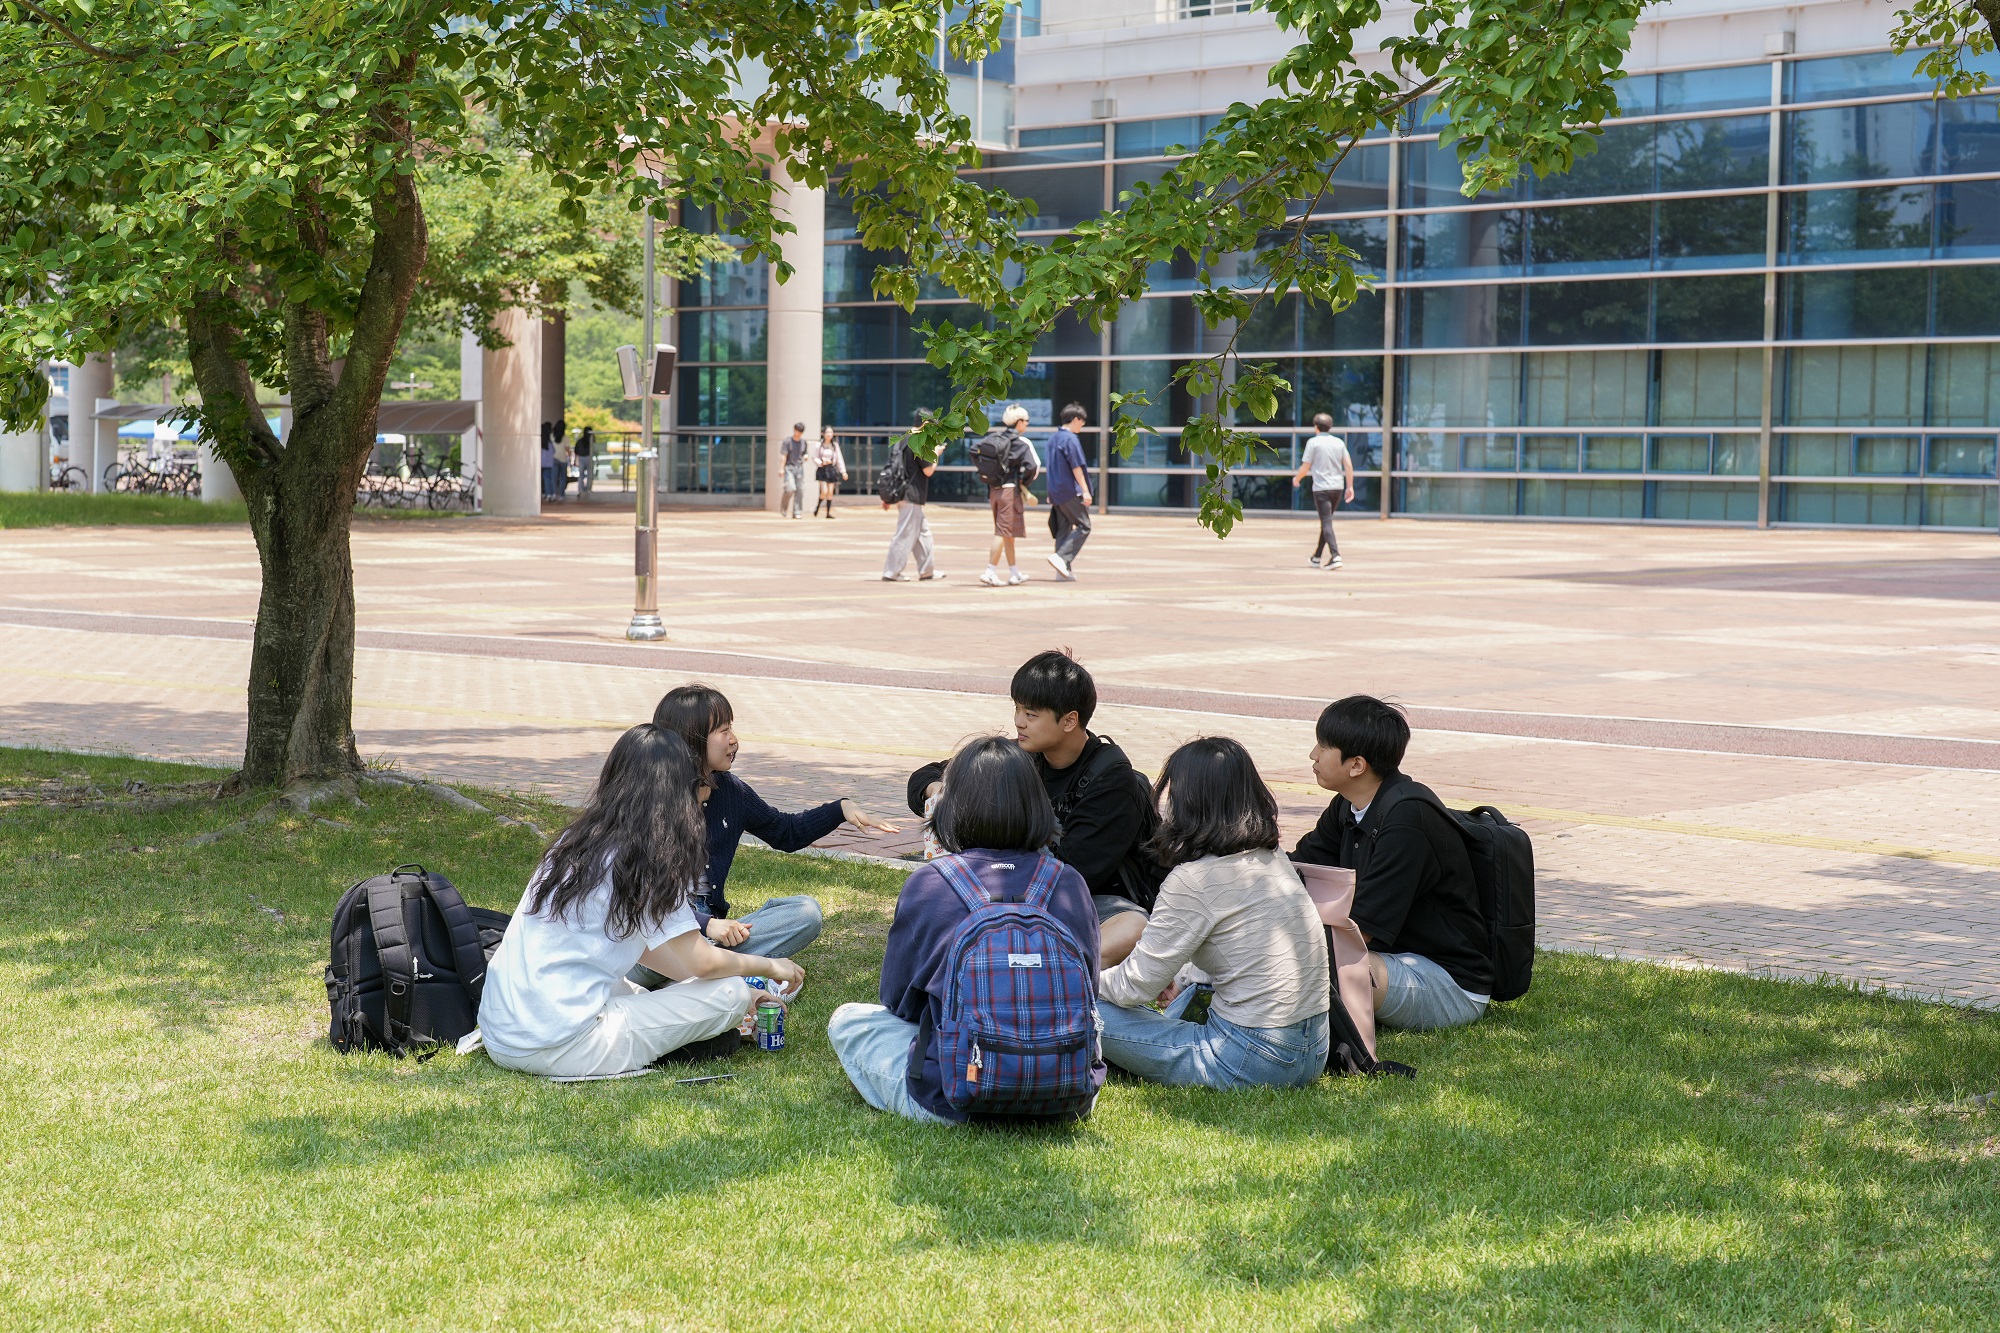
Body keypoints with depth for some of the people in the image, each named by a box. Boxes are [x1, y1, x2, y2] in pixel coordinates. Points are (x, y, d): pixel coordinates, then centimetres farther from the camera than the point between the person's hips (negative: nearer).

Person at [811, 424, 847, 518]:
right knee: (824, 491, -12)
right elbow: (814, 458, 2)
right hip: (822, 470, -3)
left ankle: (829, 512, 7)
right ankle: (817, 508, 11)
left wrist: (843, 471, 3)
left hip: (832, 469, 3)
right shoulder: (818, 445, -3)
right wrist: (821, 463, -17)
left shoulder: (835, 445, 6)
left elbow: (839, 459, 8)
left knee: (830, 492, 1)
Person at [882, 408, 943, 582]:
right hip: (912, 496, -10)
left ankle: (927, 570, 21)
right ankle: (891, 572, -3)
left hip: (901, 494, 10)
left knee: (923, 531, 16)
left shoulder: (903, 441, 13)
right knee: (905, 535, -5)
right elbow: (928, 471, -16)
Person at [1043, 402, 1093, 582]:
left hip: (1056, 491, 9)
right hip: (1071, 491, -9)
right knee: (1083, 527, -2)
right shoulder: (1071, 439, -12)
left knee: (1063, 529, 10)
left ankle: (1064, 570, 9)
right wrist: (1085, 491, -15)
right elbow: (1076, 467, -16)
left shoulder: (1052, 439, 14)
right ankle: (1061, 556, -15)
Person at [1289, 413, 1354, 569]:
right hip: (1338, 487, 5)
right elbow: (1348, 465, 5)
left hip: (1321, 488, -5)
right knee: (1326, 522, 17)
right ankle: (1316, 558, 26)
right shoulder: (1339, 442, 10)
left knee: (1327, 523, -9)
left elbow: (1305, 466, -4)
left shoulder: (1313, 442, -4)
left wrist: (1296, 479, 14)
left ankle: (1335, 556, -25)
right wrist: (1350, 486, 10)